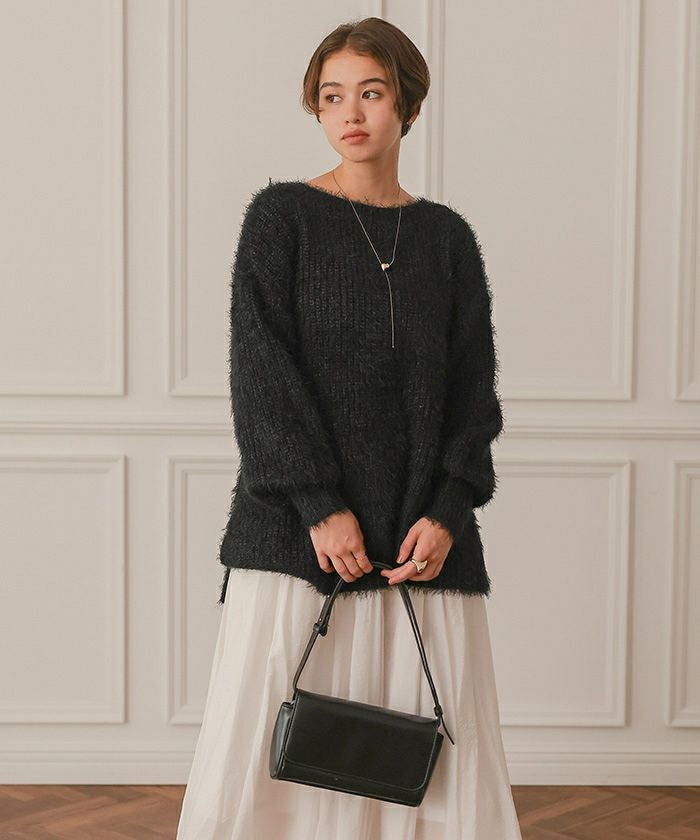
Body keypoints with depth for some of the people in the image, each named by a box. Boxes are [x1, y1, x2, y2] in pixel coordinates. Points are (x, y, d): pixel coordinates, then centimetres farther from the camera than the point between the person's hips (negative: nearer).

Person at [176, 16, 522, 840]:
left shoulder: (446, 236, 11)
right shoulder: (282, 215, 3)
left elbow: (474, 388, 9)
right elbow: (260, 369, -5)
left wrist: (447, 514, -6)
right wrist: (321, 506, -14)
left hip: (423, 536, 3)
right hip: (295, 527, -2)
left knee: (433, 762, 1)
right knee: (271, 749, -2)